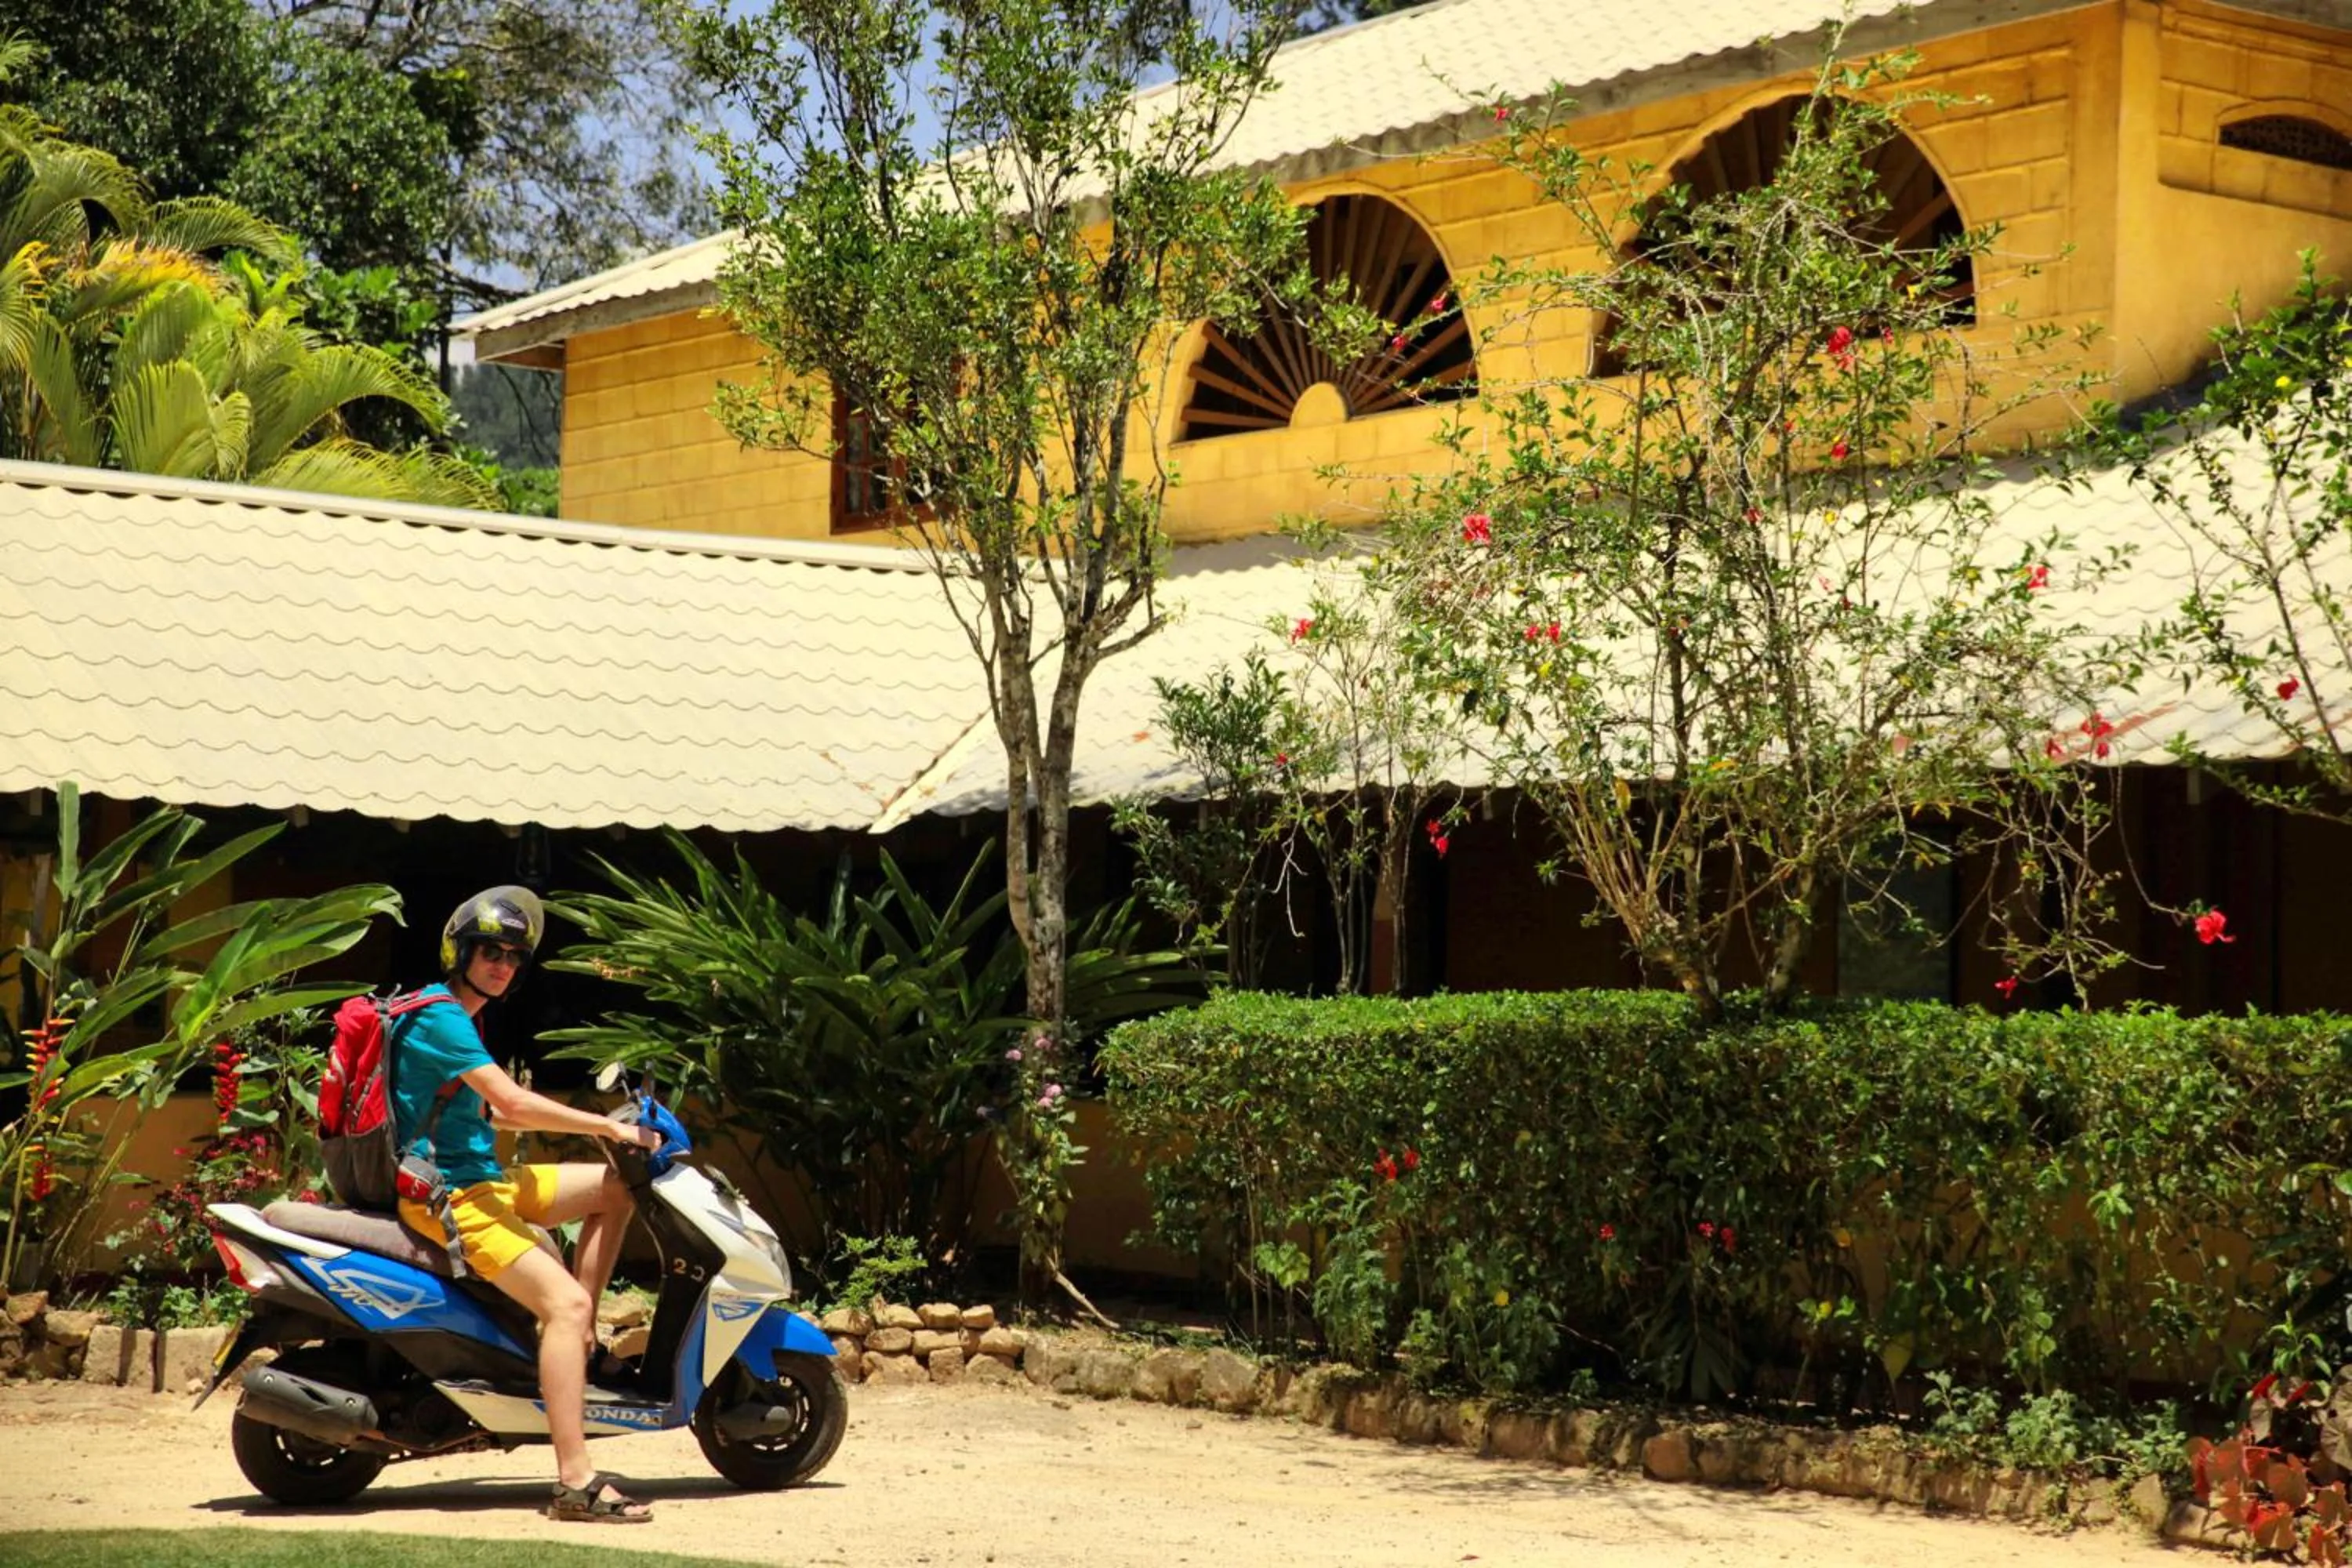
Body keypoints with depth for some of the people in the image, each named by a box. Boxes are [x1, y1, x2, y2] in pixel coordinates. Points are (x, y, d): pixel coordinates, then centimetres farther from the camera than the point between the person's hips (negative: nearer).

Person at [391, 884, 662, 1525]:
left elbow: (498, 1113, 23)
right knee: (565, 1302, -25)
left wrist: (597, 1125, 13)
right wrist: (611, 1127, -16)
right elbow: (512, 1104, -23)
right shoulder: (438, 1018, -14)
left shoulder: (460, 1018, 18)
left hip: (482, 1178, 10)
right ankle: (574, 1482, -32)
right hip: (445, 1195, -10)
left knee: (618, 1187, 13)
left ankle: (580, 1338, 9)